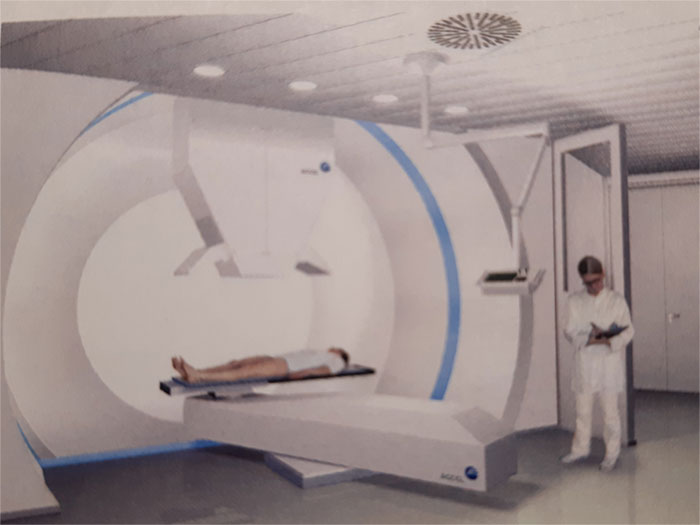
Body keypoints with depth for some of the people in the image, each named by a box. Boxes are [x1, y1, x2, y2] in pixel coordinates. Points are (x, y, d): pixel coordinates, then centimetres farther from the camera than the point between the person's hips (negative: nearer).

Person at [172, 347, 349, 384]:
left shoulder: (337, 360, 15)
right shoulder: (318, 354, 40)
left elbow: (328, 370, -6)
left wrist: (306, 372, -22)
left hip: (286, 366, -8)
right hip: (278, 360, 8)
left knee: (244, 372, -26)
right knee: (236, 363, -13)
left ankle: (199, 377, -41)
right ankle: (194, 372, -28)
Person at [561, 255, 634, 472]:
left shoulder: (617, 301, -5)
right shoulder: (574, 301, 0)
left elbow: (628, 331, -5)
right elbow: (570, 331, -2)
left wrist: (609, 341, -25)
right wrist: (589, 338, -21)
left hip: (609, 363, -2)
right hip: (584, 362, 2)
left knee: (610, 411, 7)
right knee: (583, 410, 15)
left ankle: (612, 453, 23)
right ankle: (580, 448, 33)